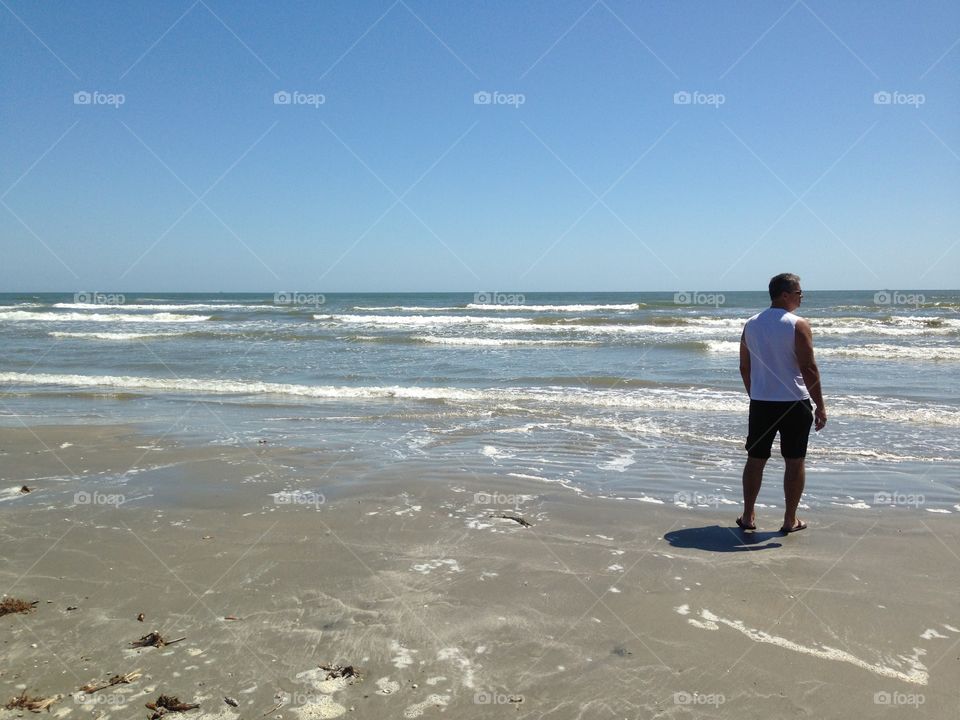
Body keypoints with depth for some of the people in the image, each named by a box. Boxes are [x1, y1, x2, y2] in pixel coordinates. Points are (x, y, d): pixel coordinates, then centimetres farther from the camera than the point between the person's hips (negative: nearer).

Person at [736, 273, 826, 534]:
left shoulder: (751, 324, 5)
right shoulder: (798, 325, -12)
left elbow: (744, 368, 11)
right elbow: (809, 369, -14)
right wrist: (820, 406, -7)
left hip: (761, 402, 4)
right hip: (794, 403, -4)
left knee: (755, 459, 12)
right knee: (794, 461, 7)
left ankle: (748, 516, 16)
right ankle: (790, 520, 14)